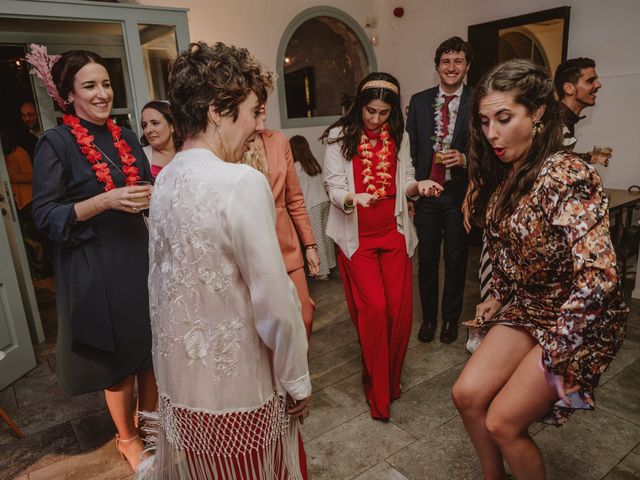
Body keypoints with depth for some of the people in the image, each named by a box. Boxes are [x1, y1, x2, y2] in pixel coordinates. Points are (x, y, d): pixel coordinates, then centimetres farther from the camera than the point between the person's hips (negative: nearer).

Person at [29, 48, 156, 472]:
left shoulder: (126, 138, 10)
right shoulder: (55, 143, -8)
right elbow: (45, 216, -11)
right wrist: (105, 201, -23)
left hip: (139, 256, 5)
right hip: (94, 267, -5)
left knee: (153, 347, 12)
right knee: (118, 356, 9)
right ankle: (127, 437, 33)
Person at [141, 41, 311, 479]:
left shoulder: (166, 179, 0)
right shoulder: (241, 182, -23)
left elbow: (163, 283, 8)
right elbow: (275, 303, -22)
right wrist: (297, 380, -7)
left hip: (179, 380, 7)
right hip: (236, 386, -6)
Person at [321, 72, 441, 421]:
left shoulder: (399, 136, 9)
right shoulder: (339, 137, -5)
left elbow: (404, 183, 11)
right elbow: (334, 188, -9)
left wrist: (418, 186, -11)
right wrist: (353, 198, -30)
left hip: (393, 233, 4)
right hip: (357, 236, -4)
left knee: (401, 309, 2)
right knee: (374, 309, -7)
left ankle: (391, 380, 27)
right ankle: (377, 391, 15)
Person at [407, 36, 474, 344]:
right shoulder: (419, 101, 6)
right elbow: (409, 148, 6)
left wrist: (464, 158, -22)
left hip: (459, 192, -2)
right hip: (425, 191, 2)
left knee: (456, 259, 11)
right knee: (426, 258, 11)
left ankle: (451, 318, 30)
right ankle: (428, 317, 29)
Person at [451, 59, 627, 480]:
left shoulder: (566, 176, -25)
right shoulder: (503, 175, 1)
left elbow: (599, 274, -31)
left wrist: (554, 350, -23)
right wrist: (497, 297, 12)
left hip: (580, 322, -7)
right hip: (528, 309, 7)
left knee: (502, 422, -7)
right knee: (467, 395, 0)